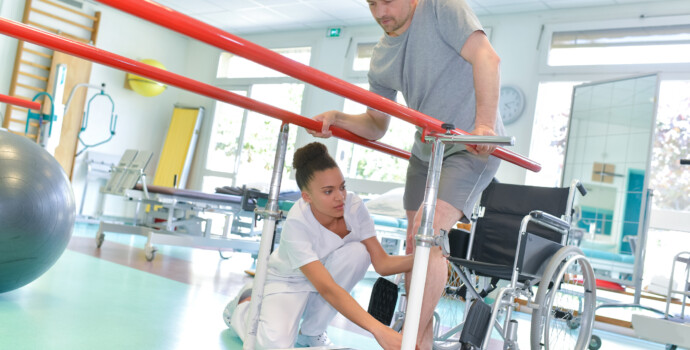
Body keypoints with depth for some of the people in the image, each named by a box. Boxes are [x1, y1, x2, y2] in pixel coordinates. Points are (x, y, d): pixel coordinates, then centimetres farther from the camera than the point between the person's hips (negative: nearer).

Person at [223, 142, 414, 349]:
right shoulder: (296, 224, -34)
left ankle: (312, 332, -8)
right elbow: (327, 289, -42)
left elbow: (382, 263, -19)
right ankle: (244, 304, 7)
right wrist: (378, 329, -50)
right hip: (287, 283, -5)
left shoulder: (354, 206, -20)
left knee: (357, 251, -26)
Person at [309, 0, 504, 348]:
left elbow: (486, 57, -22)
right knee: (415, 245, 5)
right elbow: (376, 125, 13)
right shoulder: (380, 57, 8)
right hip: (425, 151, 7)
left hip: (474, 146, -7)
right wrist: (338, 119, -7)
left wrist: (484, 124, -36)